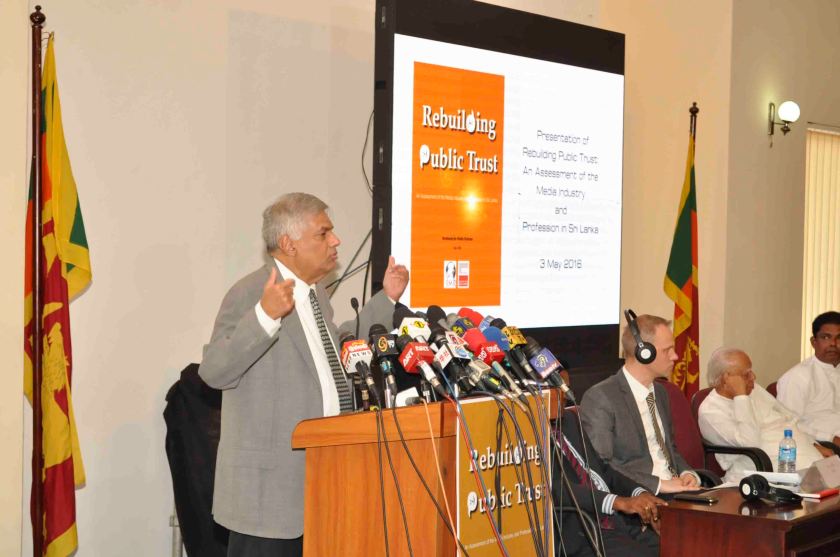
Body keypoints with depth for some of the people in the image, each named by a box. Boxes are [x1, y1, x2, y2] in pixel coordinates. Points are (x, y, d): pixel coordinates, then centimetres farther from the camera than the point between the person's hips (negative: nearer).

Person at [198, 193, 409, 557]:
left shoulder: (315, 293, 13)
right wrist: (265, 315, -35)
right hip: (269, 482, -8)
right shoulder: (250, 293, -15)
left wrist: (386, 299, 22)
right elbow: (214, 372, -23)